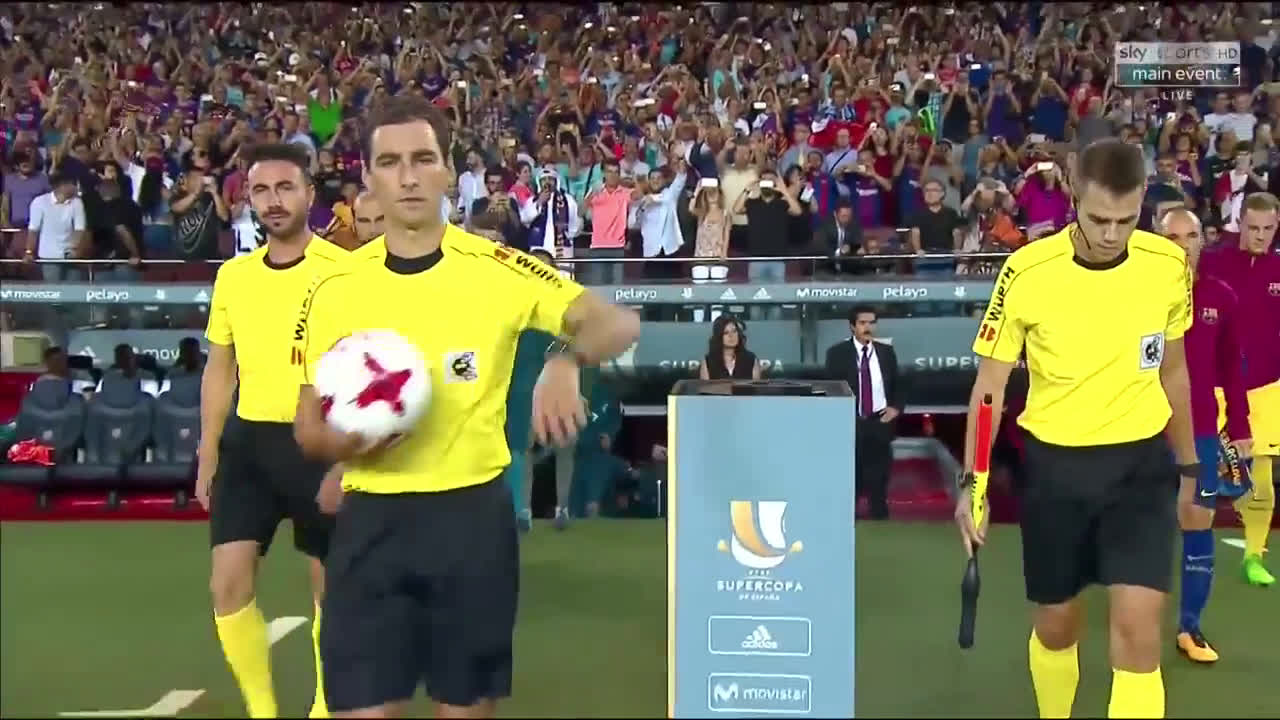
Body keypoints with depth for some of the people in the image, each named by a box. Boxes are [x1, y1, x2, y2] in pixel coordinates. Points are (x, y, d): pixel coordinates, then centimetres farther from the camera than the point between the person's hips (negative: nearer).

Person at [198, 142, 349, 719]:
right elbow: (219, 369, 16)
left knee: (330, 584, 8)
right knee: (228, 584, -2)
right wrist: (208, 453, 13)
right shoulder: (233, 275, 8)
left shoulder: (342, 270, -8)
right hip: (249, 438, 4)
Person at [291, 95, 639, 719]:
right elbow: (308, 428, 7)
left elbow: (619, 323, -6)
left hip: (473, 516, 0)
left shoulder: (496, 269, -4)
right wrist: (344, 443, -16)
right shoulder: (335, 289, 1)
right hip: (372, 522, 1)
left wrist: (564, 359, -27)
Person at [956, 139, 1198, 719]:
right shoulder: (1027, 272, -14)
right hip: (1056, 462, -1)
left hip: (1142, 461, 1)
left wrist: (1187, 463, 16)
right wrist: (972, 482, -12)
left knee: (1138, 627, -13)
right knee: (1055, 625, 12)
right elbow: (990, 384, -6)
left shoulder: (1170, 264, -6)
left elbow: (1172, 369, 10)